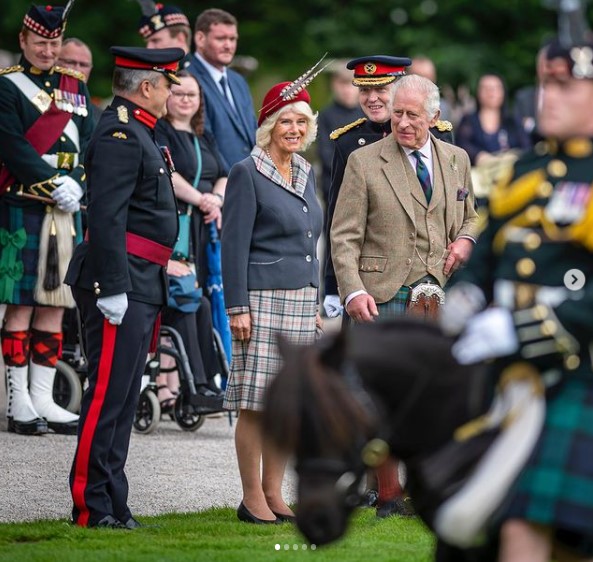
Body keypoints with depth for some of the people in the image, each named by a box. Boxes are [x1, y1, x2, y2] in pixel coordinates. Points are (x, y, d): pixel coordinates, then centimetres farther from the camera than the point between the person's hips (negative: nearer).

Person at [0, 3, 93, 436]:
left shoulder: (76, 86, 15)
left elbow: (89, 142, 9)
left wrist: (77, 184, -9)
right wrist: (55, 182, -20)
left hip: (67, 211, 6)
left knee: (54, 304, 8)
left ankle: (44, 399, 13)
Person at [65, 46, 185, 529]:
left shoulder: (139, 133, 19)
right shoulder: (120, 134, -14)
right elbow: (106, 217, -21)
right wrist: (112, 288, -24)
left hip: (143, 285, 11)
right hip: (123, 282, -11)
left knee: (123, 398, 12)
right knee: (108, 394, -9)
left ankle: (112, 502, 16)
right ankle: (91, 505, -7)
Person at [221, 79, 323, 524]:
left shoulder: (306, 174, 15)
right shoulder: (247, 174, -7)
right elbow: (234, 246, -9)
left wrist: (316, 305, 19)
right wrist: (238, 307, -14)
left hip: (300, 303, 7)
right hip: (263, 302, -7)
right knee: (256, 404, -4)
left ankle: (273, 493, 15)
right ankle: (252, 499, 2)